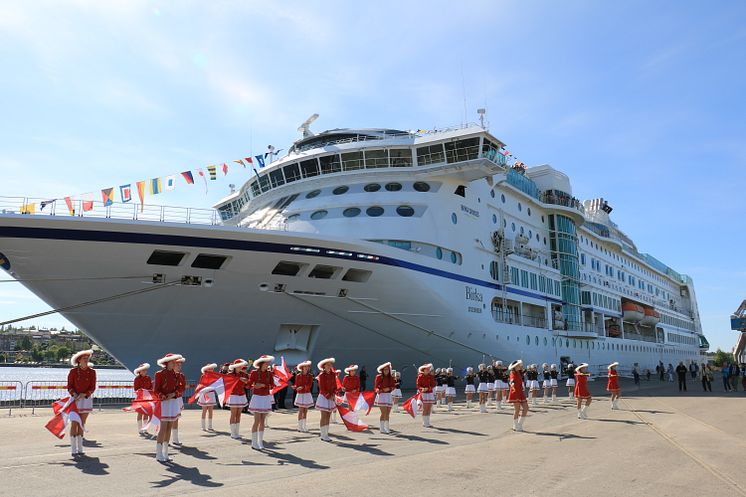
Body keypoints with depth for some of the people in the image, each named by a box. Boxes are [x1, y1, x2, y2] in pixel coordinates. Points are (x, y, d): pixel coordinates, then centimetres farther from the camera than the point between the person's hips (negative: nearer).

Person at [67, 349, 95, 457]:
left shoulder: (92, 372, -1)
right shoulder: (73, 371, -5)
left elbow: (92, 388, -2)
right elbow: (69, 386, -2)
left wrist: (82, 395, -17)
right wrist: (74, 394, -19)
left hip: (86, 399, 2)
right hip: (74, 399, -2)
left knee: (82, 424, 8)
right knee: (74, 424, -4)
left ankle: (80, 449, 16)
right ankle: (74, 449, 1)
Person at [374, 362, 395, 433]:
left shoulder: (391, 378, 7)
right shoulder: (379, 377, -4)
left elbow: (394, 386, 8)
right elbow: (375, 387, -5)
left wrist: (389, 388, -11)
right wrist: (377, 390, -26)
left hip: (389, 396, 5)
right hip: (381, 395, -5)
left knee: (388, 413, 8)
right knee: (383, 412, -11)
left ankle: (387, 428, 16)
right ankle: (382, 429, -6)